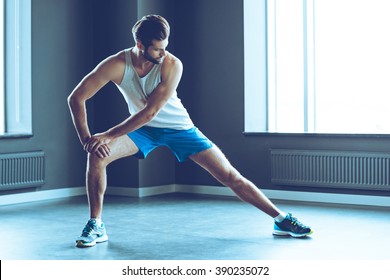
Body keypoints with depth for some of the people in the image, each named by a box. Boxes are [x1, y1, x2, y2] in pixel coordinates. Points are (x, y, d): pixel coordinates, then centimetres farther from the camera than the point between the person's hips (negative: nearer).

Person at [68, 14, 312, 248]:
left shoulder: (172, 65, -26)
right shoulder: (117, 65, -23)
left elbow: (150, 112, -28)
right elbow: (76, 98, -20)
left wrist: (108, 135, -29)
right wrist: (86, 138, -29)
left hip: (179, 127, -1)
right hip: (143, 129, 1)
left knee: (230, 176, -5)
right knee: (97, 155, -25)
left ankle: (280, 219, 9)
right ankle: (96, 226, -8)